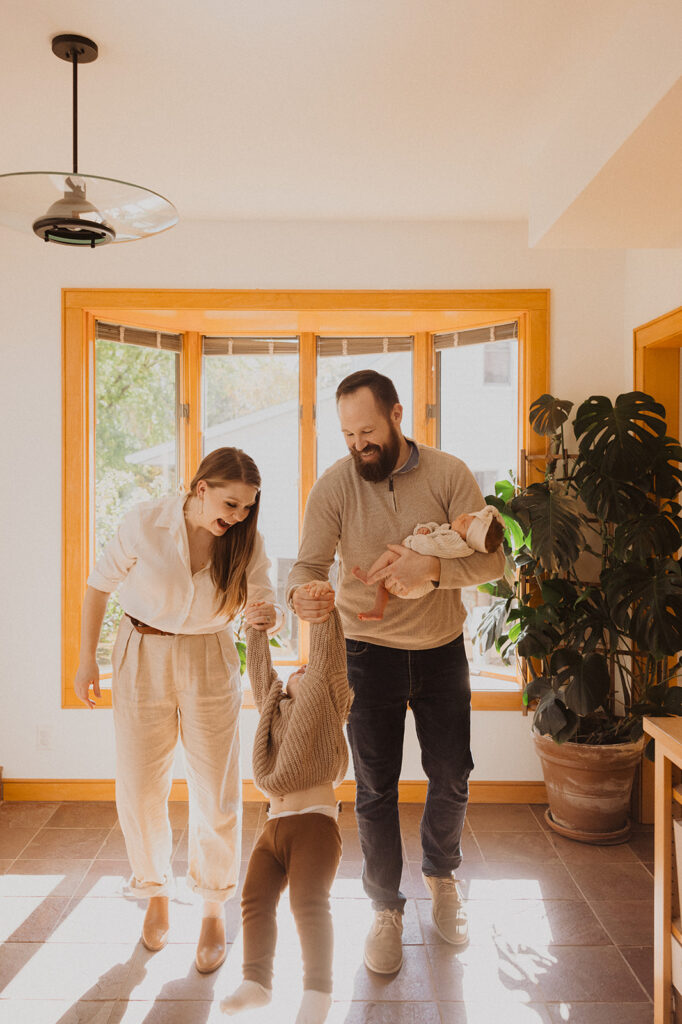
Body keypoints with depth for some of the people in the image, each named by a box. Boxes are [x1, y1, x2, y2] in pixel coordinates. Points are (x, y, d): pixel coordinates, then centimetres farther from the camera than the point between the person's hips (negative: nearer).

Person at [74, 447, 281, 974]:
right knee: (140, 790, 8)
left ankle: (214, 911, 24)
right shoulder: (145, 523, -17)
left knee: (216, 793, 2)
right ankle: (156, 892, 34)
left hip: (210, 661, 1)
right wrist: (87, 659, -1)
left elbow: (265, 607, -13)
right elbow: (99, 586, -4)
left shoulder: (247, 541, -12)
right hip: (142, 657, 0)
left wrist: (268, 615, -38)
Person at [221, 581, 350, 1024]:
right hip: (274, 825, 6)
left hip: (315, 822, -5)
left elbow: (329, 652, -1)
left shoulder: (328, 701, 9)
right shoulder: (274, 707, 22)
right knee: (255, 898, -3)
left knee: (309, 903, -13)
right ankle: (257, 980, 7)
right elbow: (260, 666, 23)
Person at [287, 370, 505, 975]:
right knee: (375, 789, 6)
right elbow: (308, 564, -13)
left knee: (452, 779, 14)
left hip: (442, 650, 1)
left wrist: (432, 568, -32)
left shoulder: (449, 474, -11)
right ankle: (386, 909, 29)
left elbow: (491, 560, -14)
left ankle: (441, 874, 44)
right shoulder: (334, 485, -11)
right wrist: (302, 596, -37)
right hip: (370, 652, -1)